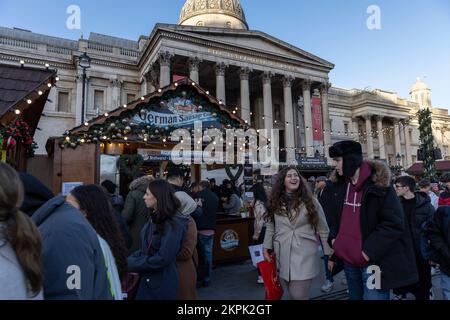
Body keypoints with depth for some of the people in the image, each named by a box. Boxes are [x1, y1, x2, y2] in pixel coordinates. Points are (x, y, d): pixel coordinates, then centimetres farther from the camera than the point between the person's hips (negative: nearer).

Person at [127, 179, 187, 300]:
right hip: (147, 279, 8)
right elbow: (145, 250, 10)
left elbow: (162, 259, -26)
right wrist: (127, 260, -6)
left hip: (162, 283, -7)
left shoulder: (173, 224, -22)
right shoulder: (154, 219, 7)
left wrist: (129, 264, -19)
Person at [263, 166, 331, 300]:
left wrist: (330, 252, 1)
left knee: (299, 296, -5)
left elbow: (323, 229, 1)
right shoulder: (275, 203, 5)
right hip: (283, 255, 3)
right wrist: (266, 247, 4)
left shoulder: (310, 201, -2)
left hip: (304, 255, -3)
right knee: (293, 294, 14)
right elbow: (270, 228, 10)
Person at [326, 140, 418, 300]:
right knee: (354, 296, 21)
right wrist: (334, 238, 2)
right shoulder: (337, 185, 5)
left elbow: (394, 223, -15)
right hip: (348, 262, 6)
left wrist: (369, 250, -19)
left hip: (374, 262, -6)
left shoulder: (379, 185, -13)